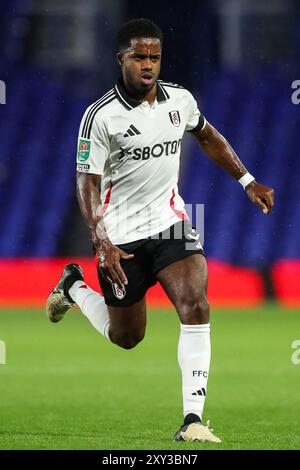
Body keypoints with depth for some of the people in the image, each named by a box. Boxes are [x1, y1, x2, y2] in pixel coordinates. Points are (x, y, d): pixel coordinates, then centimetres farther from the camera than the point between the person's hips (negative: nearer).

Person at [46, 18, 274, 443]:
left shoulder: (179, 99, -1)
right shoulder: (101, 116, -15)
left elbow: (208, 137, 20)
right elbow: (87, 184, -15)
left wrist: (248, 182, 17)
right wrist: (102, 243, -27)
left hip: (169, 221, 3)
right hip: (121, 233, -3)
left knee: (195, 307, -21)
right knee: (126, 338, 11)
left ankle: (193, 420, -21)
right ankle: (73, 287, 42)